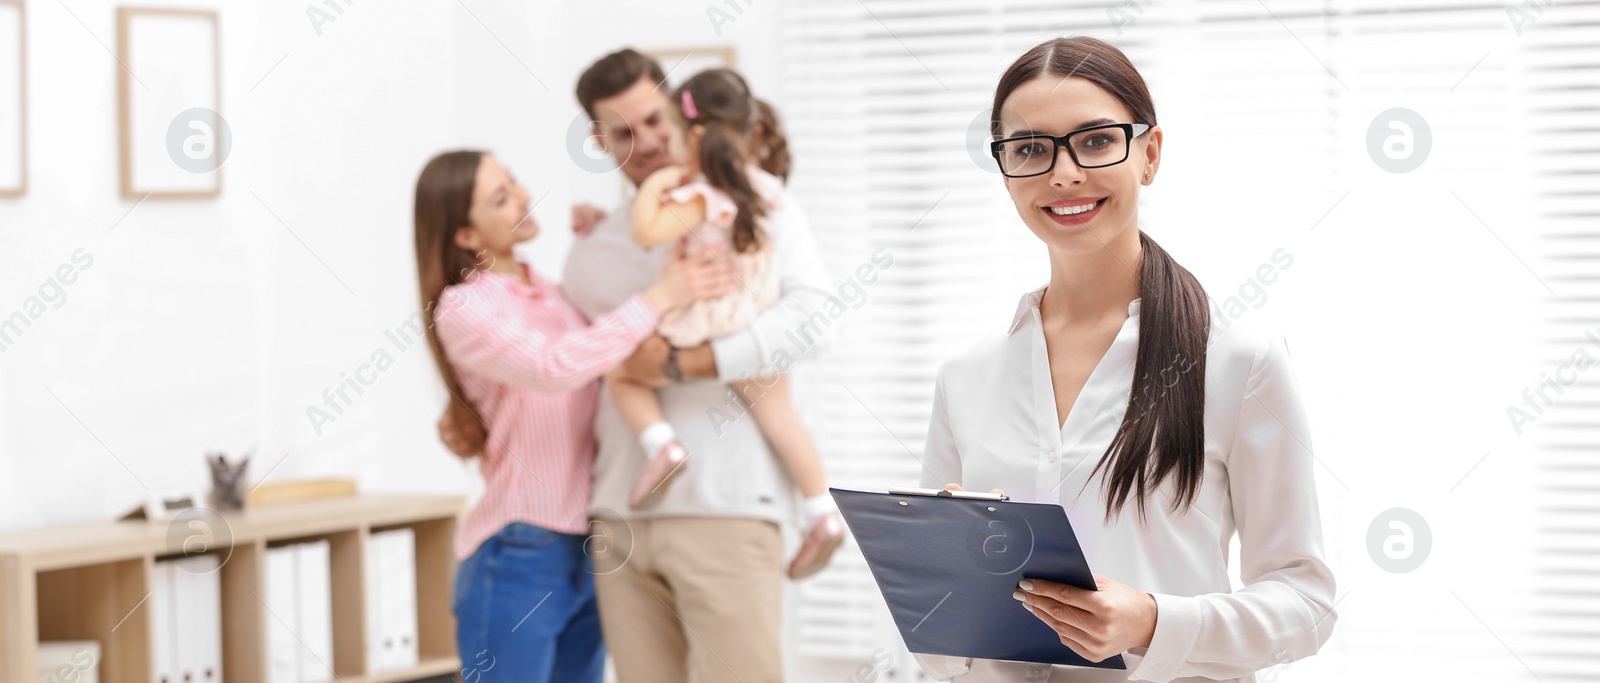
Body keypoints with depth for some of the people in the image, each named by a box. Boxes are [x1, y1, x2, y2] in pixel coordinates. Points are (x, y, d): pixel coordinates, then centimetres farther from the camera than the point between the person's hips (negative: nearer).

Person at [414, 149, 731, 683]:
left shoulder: (549, 293, 13)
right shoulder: (461, 309, -10)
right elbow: (553, 369, -26)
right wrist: (660, 298, -27)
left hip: (585, 557, 7)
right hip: (517, 558, -7)